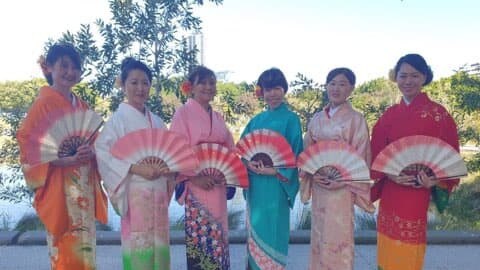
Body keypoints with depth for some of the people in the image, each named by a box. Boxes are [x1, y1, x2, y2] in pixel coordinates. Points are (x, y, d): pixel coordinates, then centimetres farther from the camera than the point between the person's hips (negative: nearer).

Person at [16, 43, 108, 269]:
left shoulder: (82, 106, 13)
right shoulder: (43, 104, -6)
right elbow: (27, 146, -10)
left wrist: (91, 152, -8)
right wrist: (64, 159, -23)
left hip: (85, 187, 6)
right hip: (59, 187, -6)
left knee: (84, 247, 11)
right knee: (65, 249, -1)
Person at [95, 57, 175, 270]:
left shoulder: (156, 121, 12)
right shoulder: (118, 118, -5)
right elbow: (103, 152, -14)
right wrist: (137, 168, -22)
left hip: (159, 192, 5)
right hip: (135, 193, -5)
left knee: (159, 244, 10)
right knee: (138, 244, -1)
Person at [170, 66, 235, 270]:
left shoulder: (217, 117, 14)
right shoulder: (183, 113, -4)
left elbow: (229, 148, 15)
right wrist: (194, 177, -18)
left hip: (217, 186, 6)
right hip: (197, 185, -6)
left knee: (217, 235, 13)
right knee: (200, 236, -2)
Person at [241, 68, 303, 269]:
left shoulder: (291, 119, -3)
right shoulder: (256, 120, 11)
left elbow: (295, 153, -7)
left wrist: (274, 170, -19)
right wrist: (248, 163, -11)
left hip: (276, 183, -4)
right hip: (255, 183, 5)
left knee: (272, 228, 0)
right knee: (255, 228, 12)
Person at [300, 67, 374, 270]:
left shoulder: (355, 119, -5)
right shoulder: (317, 119, 9)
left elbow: (360, 156, -7)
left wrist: (341, 180, -16)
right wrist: (312, 173, -6)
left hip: (341, 187, -4)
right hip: (318, 186, 5)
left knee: (337, 237, 1)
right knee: (319, 235, 13)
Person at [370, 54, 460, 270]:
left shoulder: (437, 113, -5)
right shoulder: (390, 115, 6)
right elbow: (377, 153, 6)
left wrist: (434, 180, -17)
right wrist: (389, 174, -11)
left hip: (418, 191, -4)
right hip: (390, 191, 4)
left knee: (406, 253, 5)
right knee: (389, 251, 13)